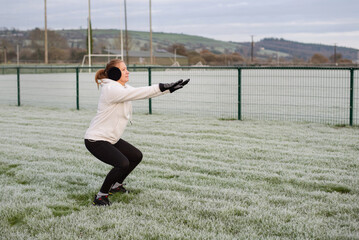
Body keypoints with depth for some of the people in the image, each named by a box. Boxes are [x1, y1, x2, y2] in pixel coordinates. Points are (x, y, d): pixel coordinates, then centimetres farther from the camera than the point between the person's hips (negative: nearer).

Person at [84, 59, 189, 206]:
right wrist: (161, 87, -29)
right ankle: (101, 196, -9)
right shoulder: (111, 89, -21)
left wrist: (169, 88, -8)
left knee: (136, 156, 17)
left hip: (111, 138, 10)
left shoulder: (123, 88, 9)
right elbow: (138, 93, -29)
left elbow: (143, 94, 1)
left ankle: (116, 185, 33)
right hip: (96, 140, -10)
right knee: (123, 164, -26)